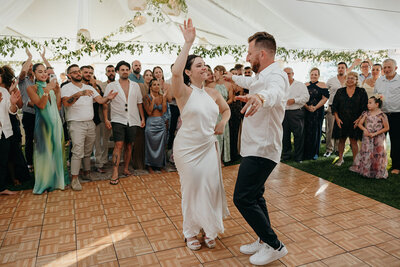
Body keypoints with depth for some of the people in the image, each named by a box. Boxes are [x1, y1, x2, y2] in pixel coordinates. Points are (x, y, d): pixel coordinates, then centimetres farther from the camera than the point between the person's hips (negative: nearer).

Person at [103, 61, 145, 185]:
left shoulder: (135, 86, 10)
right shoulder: (111, 86, 3)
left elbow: (139, 103, 15)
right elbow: (105, 104, 2)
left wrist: (142, 118, 10)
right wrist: (106, 119, -7)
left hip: (133, 121, 3)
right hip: (118, 120, -3)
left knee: (129, 146, 9)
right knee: (118, 145, -11)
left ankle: (126, 169, 21)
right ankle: (115, 173, -8)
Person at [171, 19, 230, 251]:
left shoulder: (213, 93, 6)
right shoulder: (184, 92, -10)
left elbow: (226, 110, 23)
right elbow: (176, 72, -32)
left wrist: (223, 123, 2)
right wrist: (188, 43, -28)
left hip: (209, 146, 4)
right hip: (188, 147, -4)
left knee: (212, 187, 5)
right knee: (192, 187, 4)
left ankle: (209, 229, 27)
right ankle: (191, 232, 25)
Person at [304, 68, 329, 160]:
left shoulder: (322, 85, 6)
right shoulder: (305, 85, 12)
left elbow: (325, 98, -3)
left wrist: (315, 107, -13)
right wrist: (307, 107, -11)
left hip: (318, 111, -1)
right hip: (306, 111, 1)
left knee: (316, 131, 1)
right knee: (306, 131, -1)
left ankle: (315, 153, 12)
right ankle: (306, 153, 9)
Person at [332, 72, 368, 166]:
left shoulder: (361, 92, 2)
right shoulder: (340, 91, 7)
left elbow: (365, 107, 0)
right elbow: (334, 106, 6)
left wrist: (359, 119, -10)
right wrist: (337, 118, -5)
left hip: (355, 122, -2)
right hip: (341, 121, 2)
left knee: (353, 141, 1)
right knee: (341, 140, 9)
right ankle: (340, 159, 23)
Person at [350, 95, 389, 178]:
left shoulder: (382, 115, -8)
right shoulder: (366, 114, 2)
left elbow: (386, 128, -6)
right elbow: (360, 123, 8)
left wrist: (375, 133, -13)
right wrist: (364, 130, -11)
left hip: (378, 138, -3)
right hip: (367, 138, 3)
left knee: (377, 155, 2)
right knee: (366, 154, 2)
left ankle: (379, 173, 17)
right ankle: (365, 171, 16)